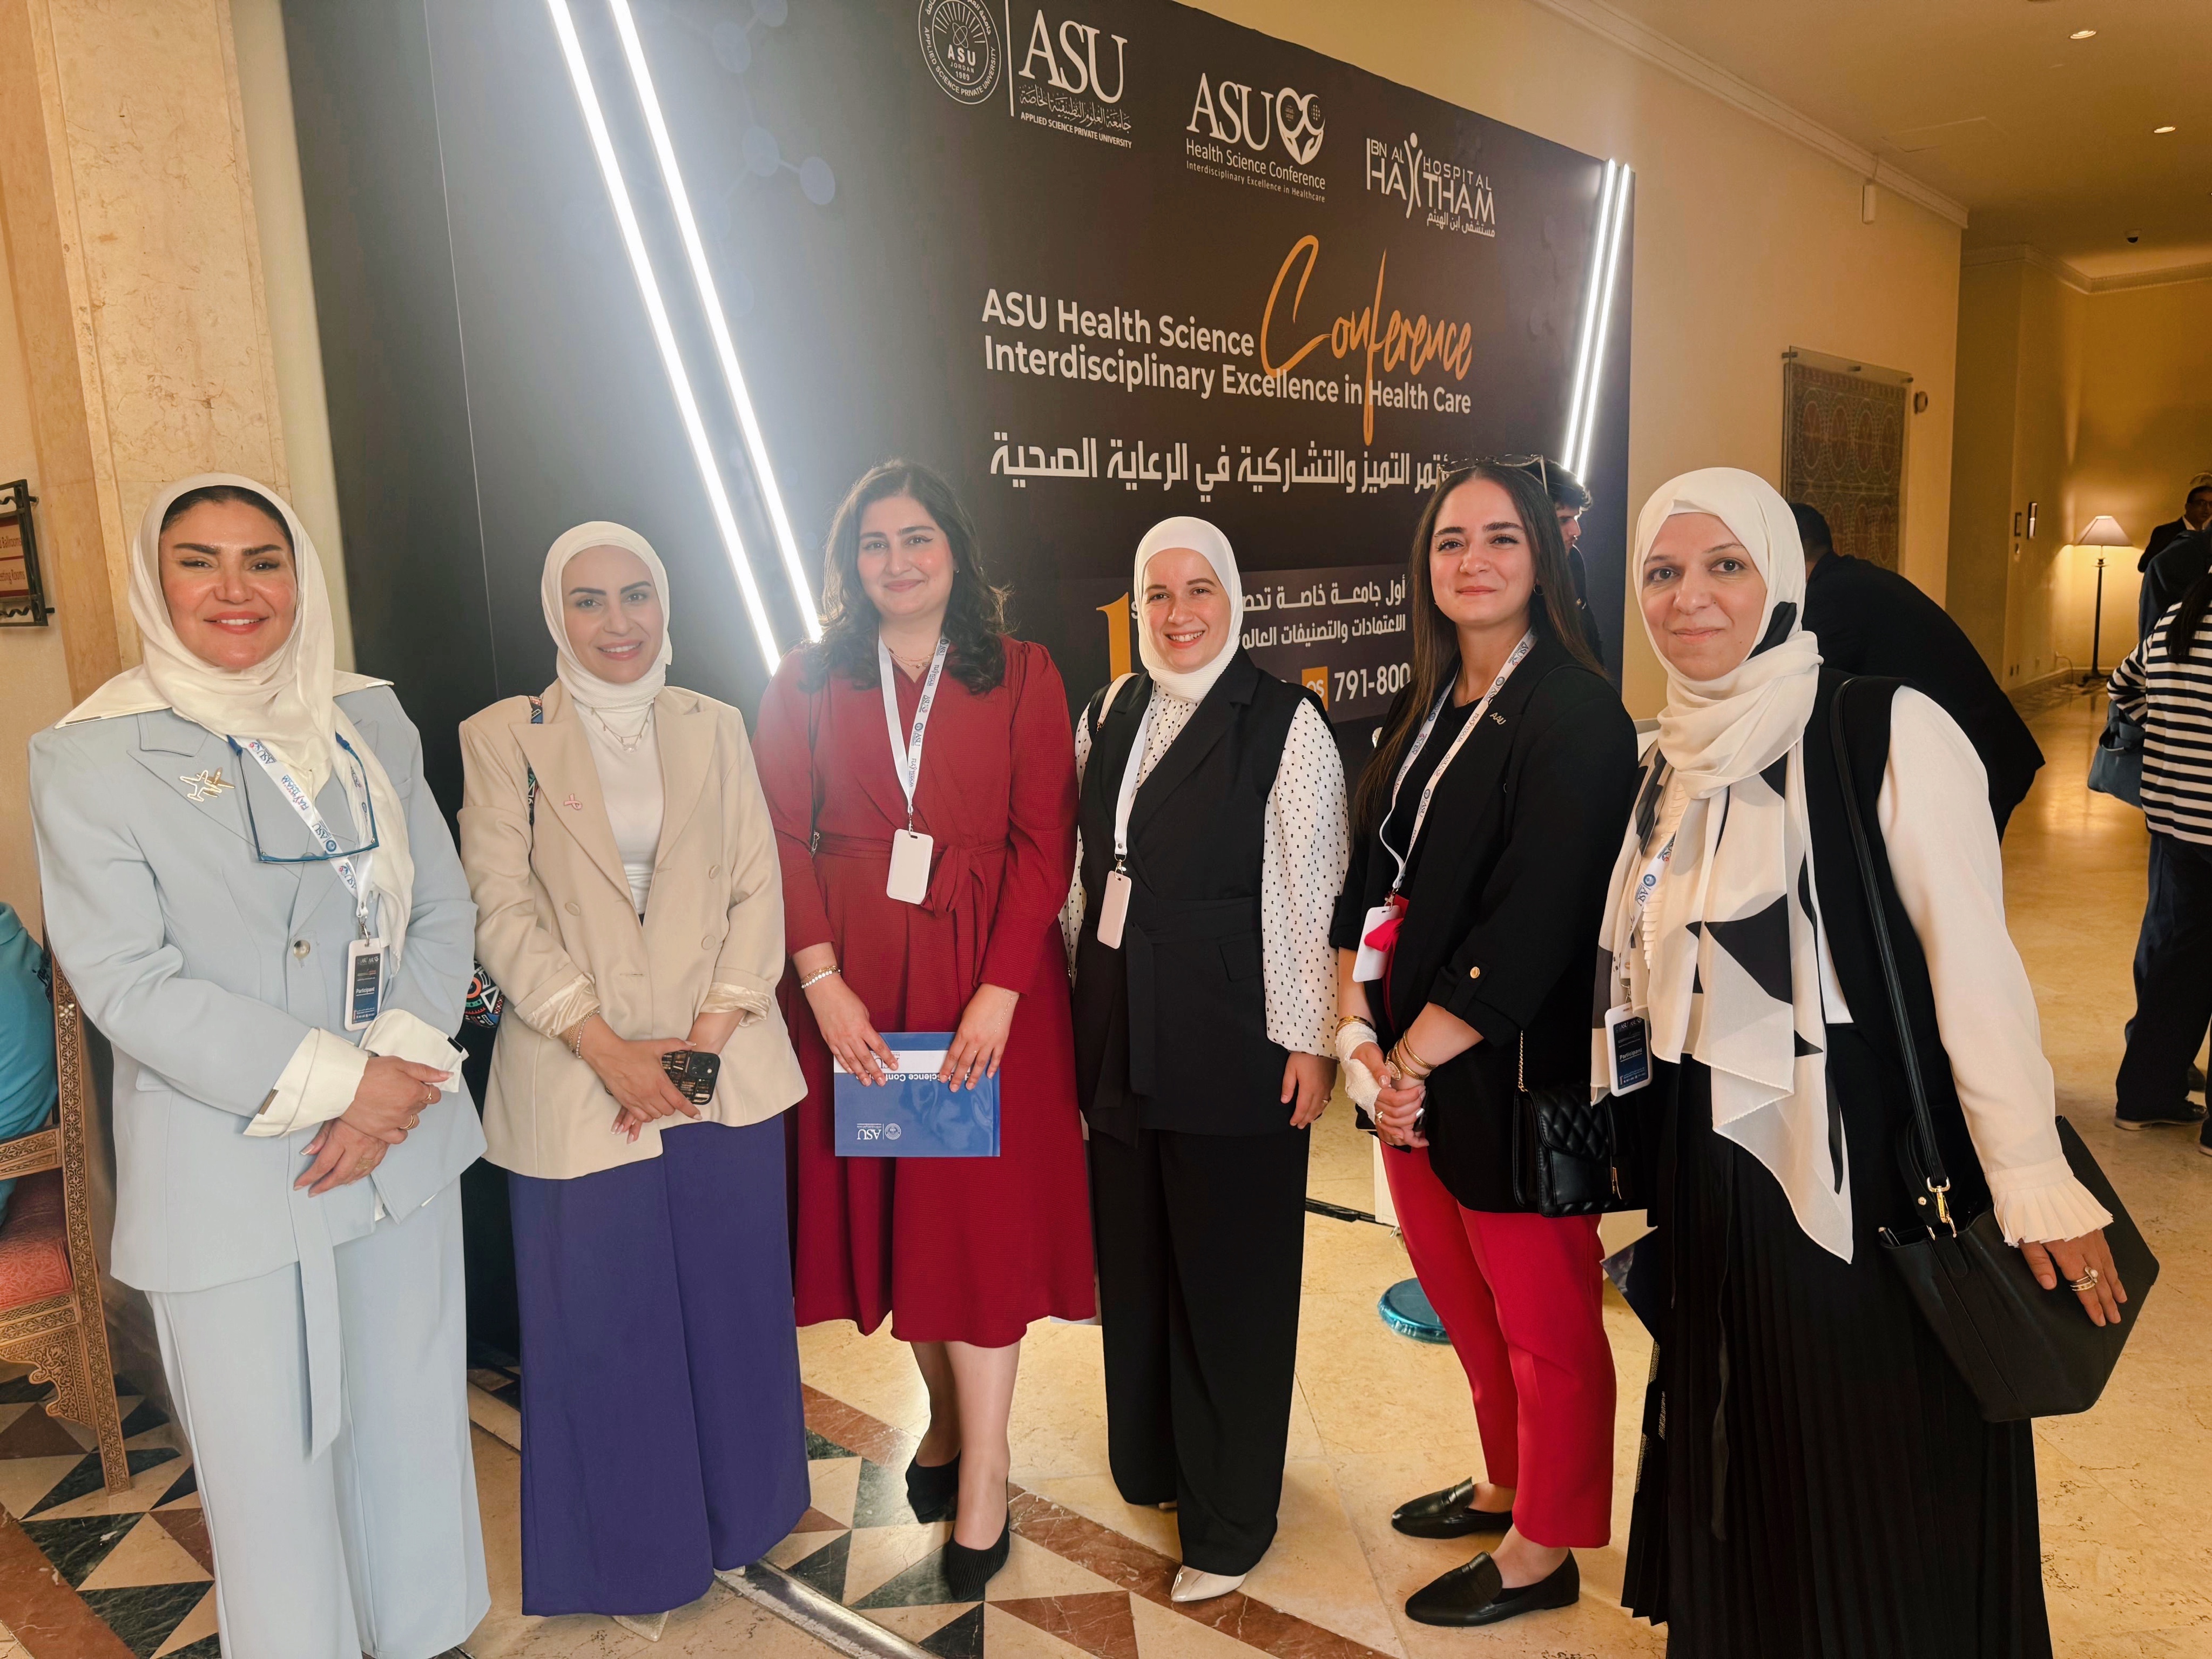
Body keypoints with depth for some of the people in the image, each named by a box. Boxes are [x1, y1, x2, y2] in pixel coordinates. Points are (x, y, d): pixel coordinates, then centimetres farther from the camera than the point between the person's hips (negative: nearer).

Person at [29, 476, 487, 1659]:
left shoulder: (371, 719, 7)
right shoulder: (90, 756, -5)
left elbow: (442, 909, 4)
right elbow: (123, 978, -12)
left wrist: (403, 1068, -11)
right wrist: (328, 1081, -16)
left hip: (401, 1144, 4)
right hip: (228, 1173, -4)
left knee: (412, 1422, 15)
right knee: (269, 1465, 7)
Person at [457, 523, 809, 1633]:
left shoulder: (714, 728, 6)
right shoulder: (503, 738, -1)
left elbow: (757, 888, 2)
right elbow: (502, 911, -7)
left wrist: (709, 1033, -10)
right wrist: (609, 1050, -14)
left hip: (721, 1070, 2)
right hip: (577, 1081, -2)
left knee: (730, 1300, 12)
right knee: (601, 1317, 8)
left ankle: (731, 1517, 35)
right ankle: (633, 1555, 29)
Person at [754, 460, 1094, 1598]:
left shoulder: (1022, 676, 1)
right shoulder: (807, 683, 6)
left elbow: (1044, 842, -4)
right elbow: (785, 843, 0)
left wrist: (999, 993, -14)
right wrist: (824, 983, -11)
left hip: (988, 981, -2)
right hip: (851, 985, 2)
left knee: (982, 1212, 1)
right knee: (885, 1199, 11)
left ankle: (982, 1479, 14)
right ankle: (947, 1413, 32)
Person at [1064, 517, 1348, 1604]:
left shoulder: (1284, 723, -8)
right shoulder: (1110, 714, 9)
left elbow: (1311, 892, -11)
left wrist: (1309, 1039, -12)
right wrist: (1077, 1000, 13)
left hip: (1232, 1046, -5)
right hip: (1118, 1037, 6)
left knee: (1230, 1280, 6)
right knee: (1132, 1259, 17)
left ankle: (1230, 1521, 24)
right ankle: (1150, 1462, 39)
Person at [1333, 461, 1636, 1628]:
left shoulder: (1577, 718, -14)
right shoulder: (1425, 711, 10)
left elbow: (1532, 929, -20)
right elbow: (1369, 882, 8)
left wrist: (1412, 1059, -15)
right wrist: (1359, 1032, -3)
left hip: (1513, 1074, -7)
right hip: (1408, 1065, 7)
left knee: (1542, 1317, 10)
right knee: (1462, 1299, 20)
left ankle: (1546, 1549, 29)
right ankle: (1508, 1485, 42)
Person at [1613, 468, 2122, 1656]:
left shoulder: (1884, 731, -13)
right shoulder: (1670, 761, 6)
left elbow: (1974, 962, -16)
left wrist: (2032, 1176, -18)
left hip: (1868, 1175, -6)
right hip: (1716, 1171, 6)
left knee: (1883, 1502, 11)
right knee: (1746, 1478, 20)